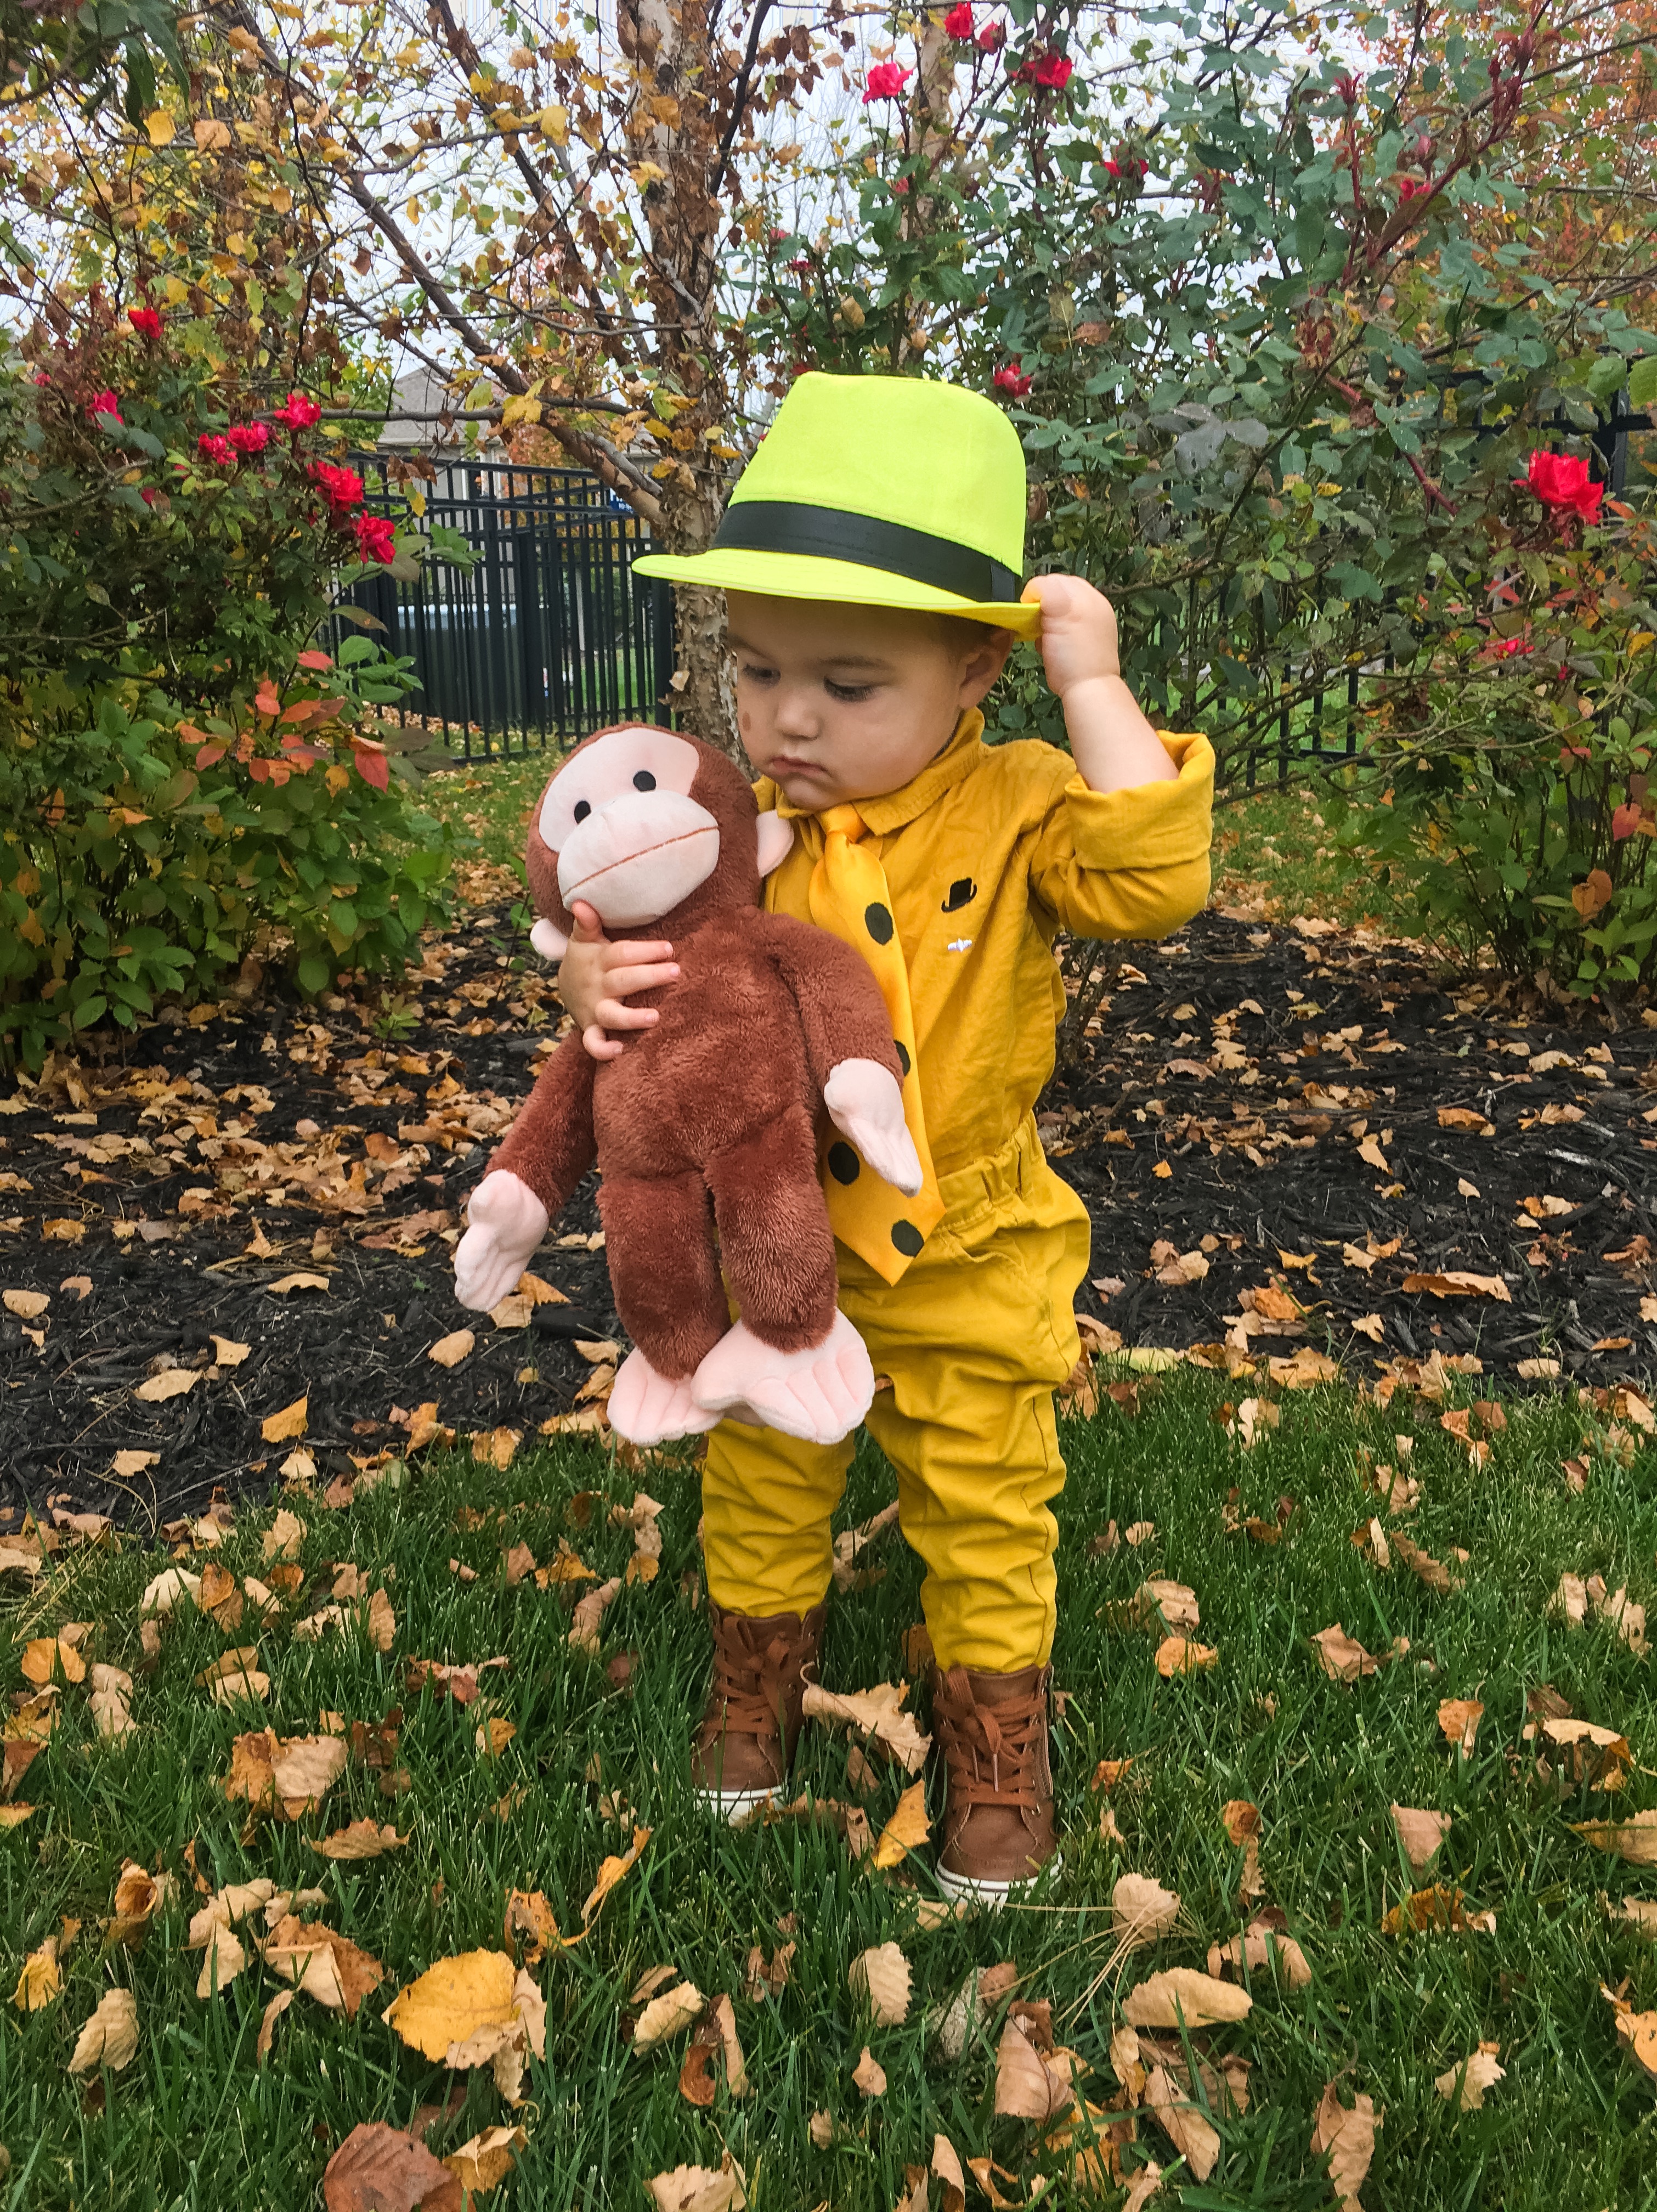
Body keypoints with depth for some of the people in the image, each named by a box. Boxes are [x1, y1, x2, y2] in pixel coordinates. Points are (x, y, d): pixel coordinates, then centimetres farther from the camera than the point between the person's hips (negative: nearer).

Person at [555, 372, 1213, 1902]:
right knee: (760, 1492, 22)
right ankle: (756, 1685, 50)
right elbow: (645, 965, -2)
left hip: (966, 1266, -2)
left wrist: (1094, 688, -32)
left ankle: (998, 1746, 41)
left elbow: (1155, 886, -32)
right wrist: (599, 984, -26)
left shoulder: (1015, 808, -16)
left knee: (985, 1518, 16)